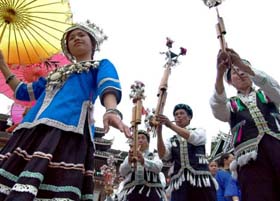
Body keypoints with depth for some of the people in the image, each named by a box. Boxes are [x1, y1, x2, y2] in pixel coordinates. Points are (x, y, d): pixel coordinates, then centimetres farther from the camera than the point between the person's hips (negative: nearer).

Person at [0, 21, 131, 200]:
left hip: (68, 128, -6)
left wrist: (111, 110, -27)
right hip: (32, 128, 7)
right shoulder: (57, 73, 38)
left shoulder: (101, 65, 20)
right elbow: (24, 91, 42)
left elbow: (109, 85, -4)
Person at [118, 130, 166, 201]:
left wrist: (143, 161, -26)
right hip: (132, 193, 1)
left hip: (152, 193, -1)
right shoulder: (129, 157, 21)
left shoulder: (155, 155, 17)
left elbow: (158, 167, -7)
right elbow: (122, 172, 1)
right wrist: (129, 161, -21)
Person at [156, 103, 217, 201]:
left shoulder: (199, 131, 13)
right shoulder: (171, 141, 17)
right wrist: (159, 132, -17)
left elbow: (193, 138, -12)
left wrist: (170, 125, -23)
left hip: (201, 182, -1)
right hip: (179, 185, 2)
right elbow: (163, 155, -4)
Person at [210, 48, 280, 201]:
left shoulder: (266, 93, 24)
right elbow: (217, 110, -7)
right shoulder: (230, 104, 18)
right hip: (251, 158, -1)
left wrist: (242, 63, -15)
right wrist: (219, 74, -22)